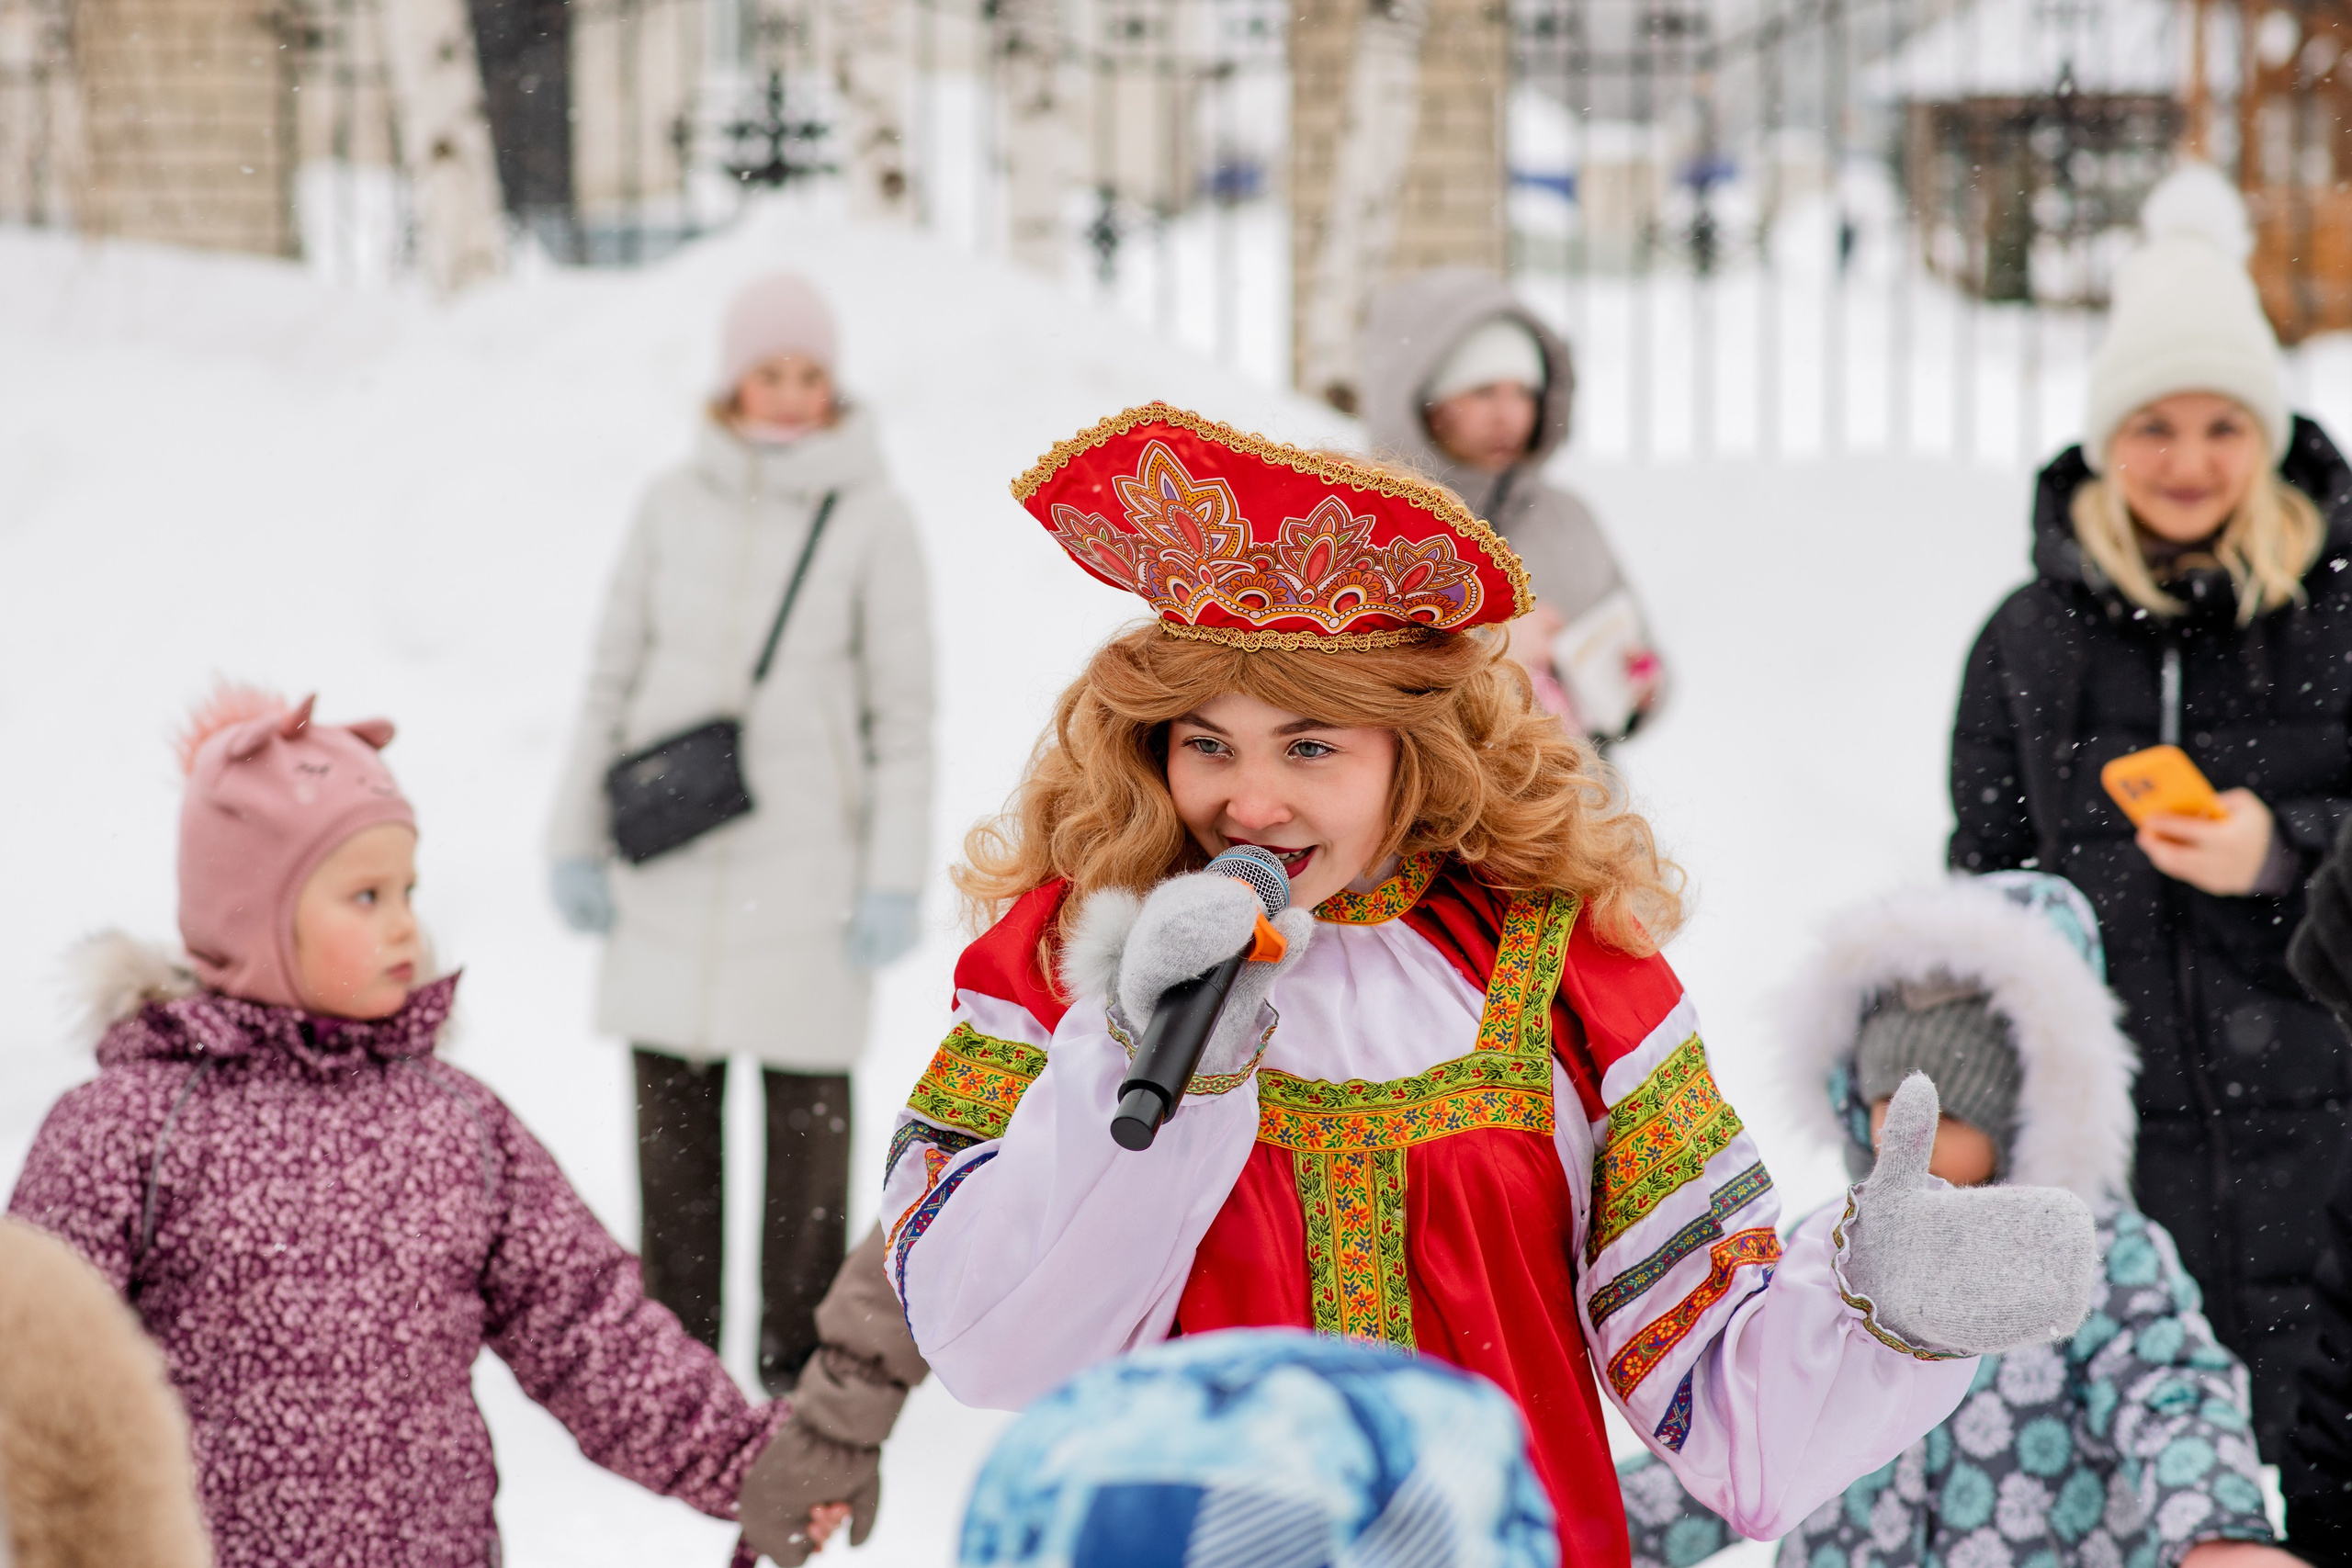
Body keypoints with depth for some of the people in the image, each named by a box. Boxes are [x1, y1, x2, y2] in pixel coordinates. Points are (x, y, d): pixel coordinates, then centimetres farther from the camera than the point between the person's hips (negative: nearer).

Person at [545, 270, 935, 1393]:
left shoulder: (870, 519, 0)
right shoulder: (673, 506, 8)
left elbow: (902, 711, 0)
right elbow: (613, 677, 13)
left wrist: (894, 878, -5)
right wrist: (577, 836, 9)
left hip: (807, 854, -2)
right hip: (672, 855, 3)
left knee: (807, 1102, -1)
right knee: (671, 1094, 3)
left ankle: (800, 1360, 9)